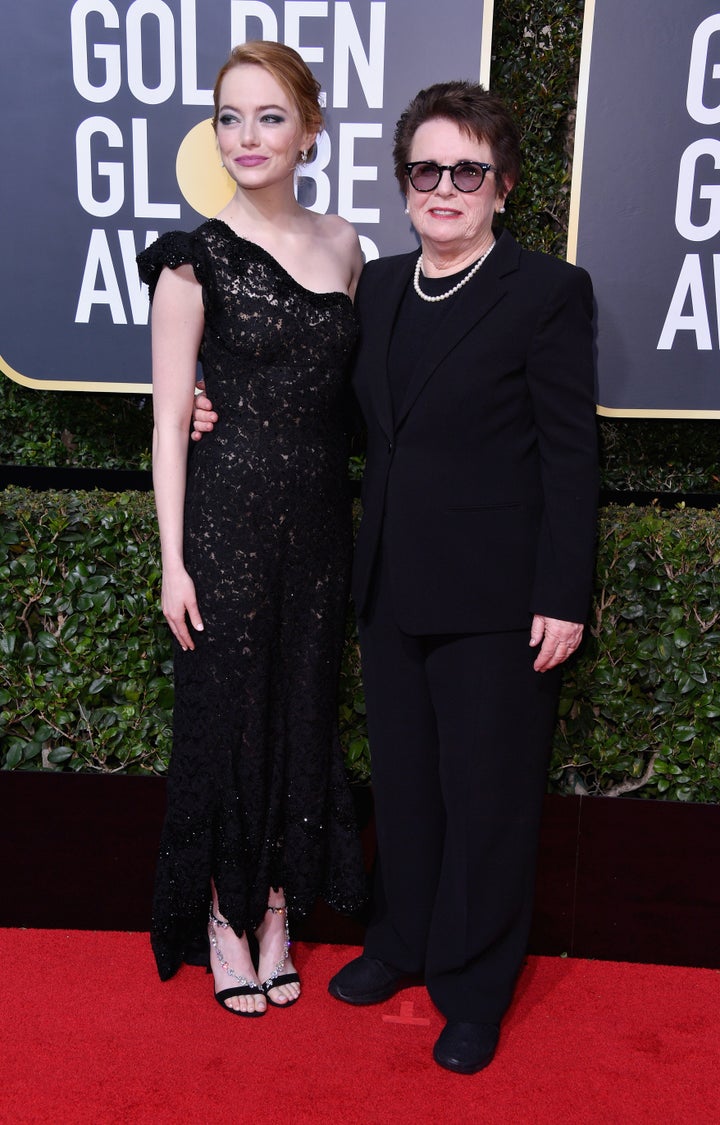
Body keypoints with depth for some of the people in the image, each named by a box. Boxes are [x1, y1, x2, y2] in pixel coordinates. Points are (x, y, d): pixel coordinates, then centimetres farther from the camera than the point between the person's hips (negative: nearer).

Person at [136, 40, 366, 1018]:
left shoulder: (342, 245, 8)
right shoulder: (195, 257, -5)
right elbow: (170, 417, -6)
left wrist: (359, 516, 9)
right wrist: (173, 560, -9)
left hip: (320, 517, 4)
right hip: (229, 516, -4)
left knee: (303, 711, 11)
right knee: (225, 715, 6)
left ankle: (276, 910, 31)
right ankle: (225, 919, 27)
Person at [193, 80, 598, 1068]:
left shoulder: (549, 292, -7)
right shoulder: (379, 286, 10)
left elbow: (571, 455, -9)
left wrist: (563, 599, -13)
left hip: (495, 600, -5)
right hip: (393, 588, 6)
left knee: (486, 797, 9)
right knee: (403, 783, 18)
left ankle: (474, 989, 30)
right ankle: (403, 943, 40)